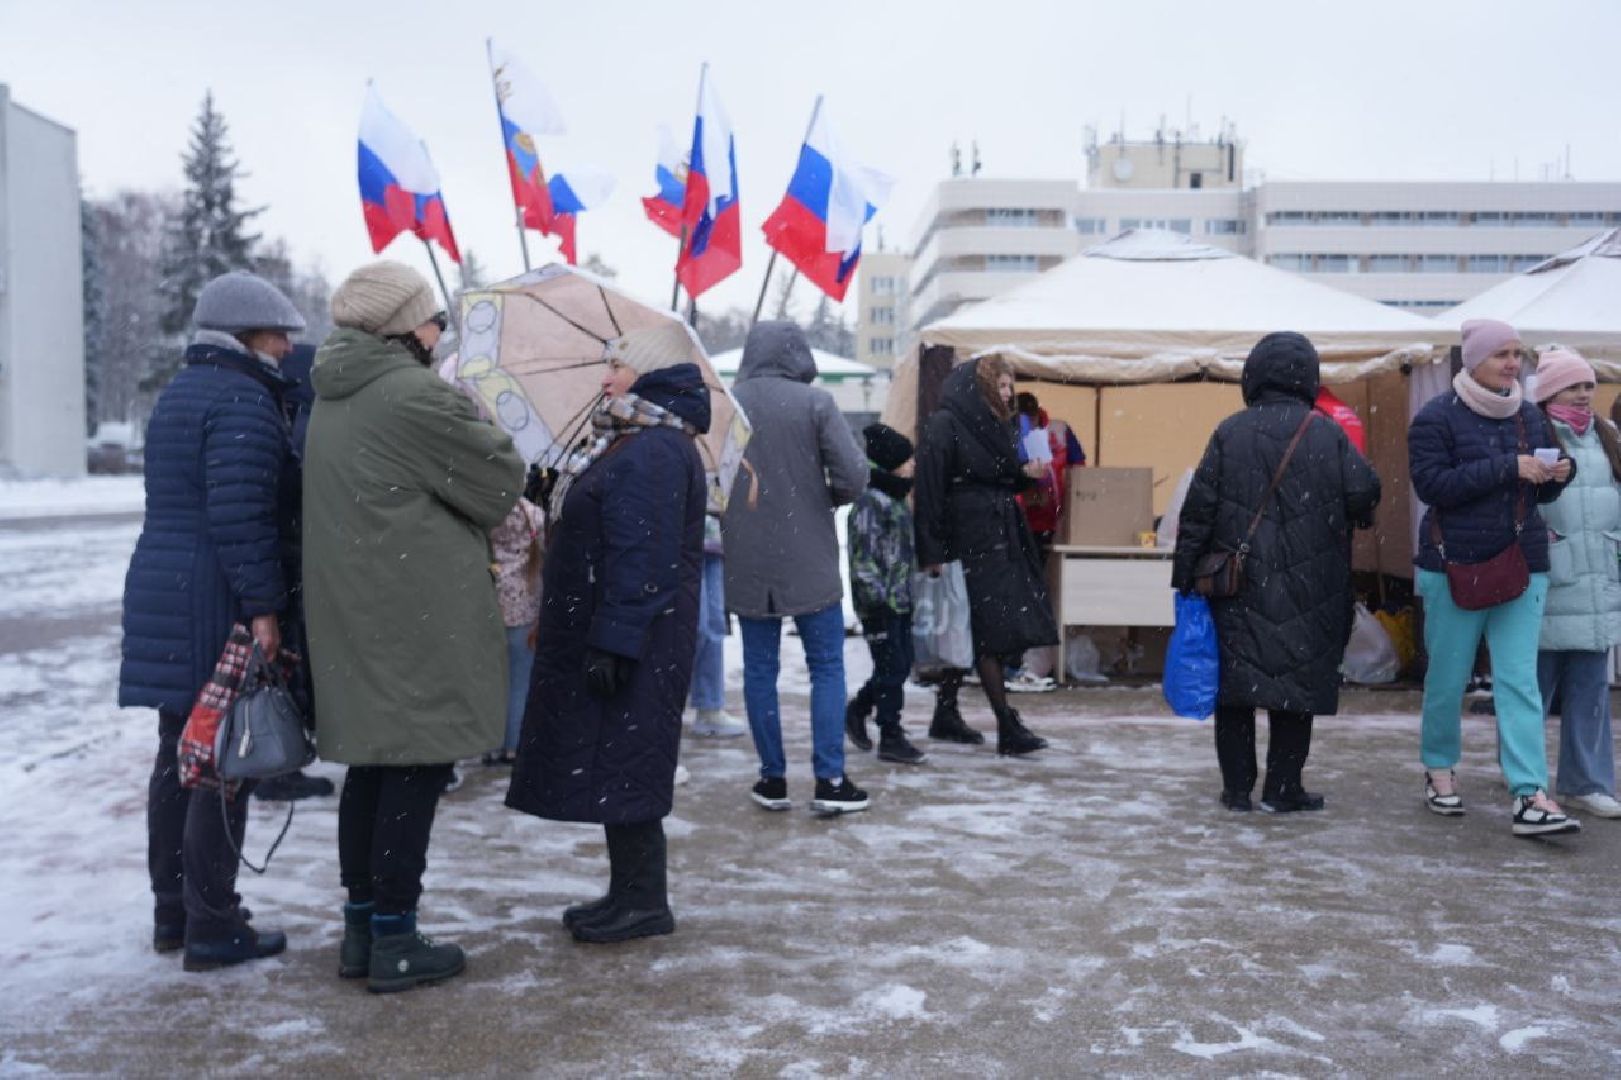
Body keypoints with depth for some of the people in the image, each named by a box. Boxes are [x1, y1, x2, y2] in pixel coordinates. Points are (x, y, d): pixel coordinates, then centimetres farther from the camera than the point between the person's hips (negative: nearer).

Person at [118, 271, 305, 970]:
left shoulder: (182, 391, 18)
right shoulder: (243, 400, -14)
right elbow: (240, 513, -22)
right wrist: (264, 606, -21)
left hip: (163, 594, 10)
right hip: (217, 604, -10)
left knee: (180, 755, 16)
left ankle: (171, 913, 25)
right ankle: (213, 928, 3)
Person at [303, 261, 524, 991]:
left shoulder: (333, 402, 14)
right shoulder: (415, 396, -15)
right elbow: (500, 481, -8)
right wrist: (477, 428, 11)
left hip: (351, 612, 9)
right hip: (417, 620, -9)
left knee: (373, 764, 14)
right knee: (416, 769, -2)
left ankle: (361, 929, 22)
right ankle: (393, 943, 4)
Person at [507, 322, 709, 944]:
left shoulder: (656, 452, -17)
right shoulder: (630, 443, 17)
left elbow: (643, 560, -24)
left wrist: (613, 641, -25)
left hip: (633, 643, -11)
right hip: (599, 635, 11)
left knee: (621, 766, -4)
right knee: (611, 766, 14)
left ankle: (645, 903, 7)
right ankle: (628, 893, 24)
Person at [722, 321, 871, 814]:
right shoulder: (815, 403, -8)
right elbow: (854, 475, -13)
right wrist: (826, 497, 7)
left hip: (746, 564, 2)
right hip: (809, 560, -2)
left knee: (760, 669, 10)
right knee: (827, 667, 7)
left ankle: (773, 779, 16)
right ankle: (830, 781, 5)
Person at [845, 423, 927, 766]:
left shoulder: (897, 500, 16)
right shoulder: (870, 502, -15)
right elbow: (863, 553, -20)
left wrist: (909, 591, 23)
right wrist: (876, 594, -23)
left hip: (900, 599, 9)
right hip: (881, 604, -9)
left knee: (900, 666, 12)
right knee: (892, 668, -5)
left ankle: (856, 711, 30)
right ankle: (891, 737, 2)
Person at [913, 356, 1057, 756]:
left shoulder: (990, 424, 16)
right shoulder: (943, 425, -11)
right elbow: (929, 488, -16)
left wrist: (1025, 475, 7)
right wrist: (933, 552, -20)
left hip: (998, 541, 9)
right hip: (965, 541, -9)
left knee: (968, 633, 12)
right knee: (990, 632, -10)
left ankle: (946, 715, 21)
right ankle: (1008, 728, -9)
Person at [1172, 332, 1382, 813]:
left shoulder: (1230, 432, -2)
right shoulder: (1327, 433, -2)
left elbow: (1199, 507, -5)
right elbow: (1364, 493, -8)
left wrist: (1184, 574, 0)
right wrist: (1354, 518, 16)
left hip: (1239, 587, 0)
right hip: (1307, 590, 0)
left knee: (1235, 681, 8)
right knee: (1298, 681, 8)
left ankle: (1237, 787, 11)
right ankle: (1282, 787, 10)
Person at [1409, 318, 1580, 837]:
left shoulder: (1529, 415, 11)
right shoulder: (1437, 417, -6)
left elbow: (1542, 491, 19)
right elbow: (1431, 483, -18)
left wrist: (1560, 473, -4)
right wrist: (1508, 467, -22)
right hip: (1454, 566, -4)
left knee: (1520, 680, -3)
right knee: (1448, 677, 7)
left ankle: (1530, 795, -7)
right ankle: (1439, 768, 28)